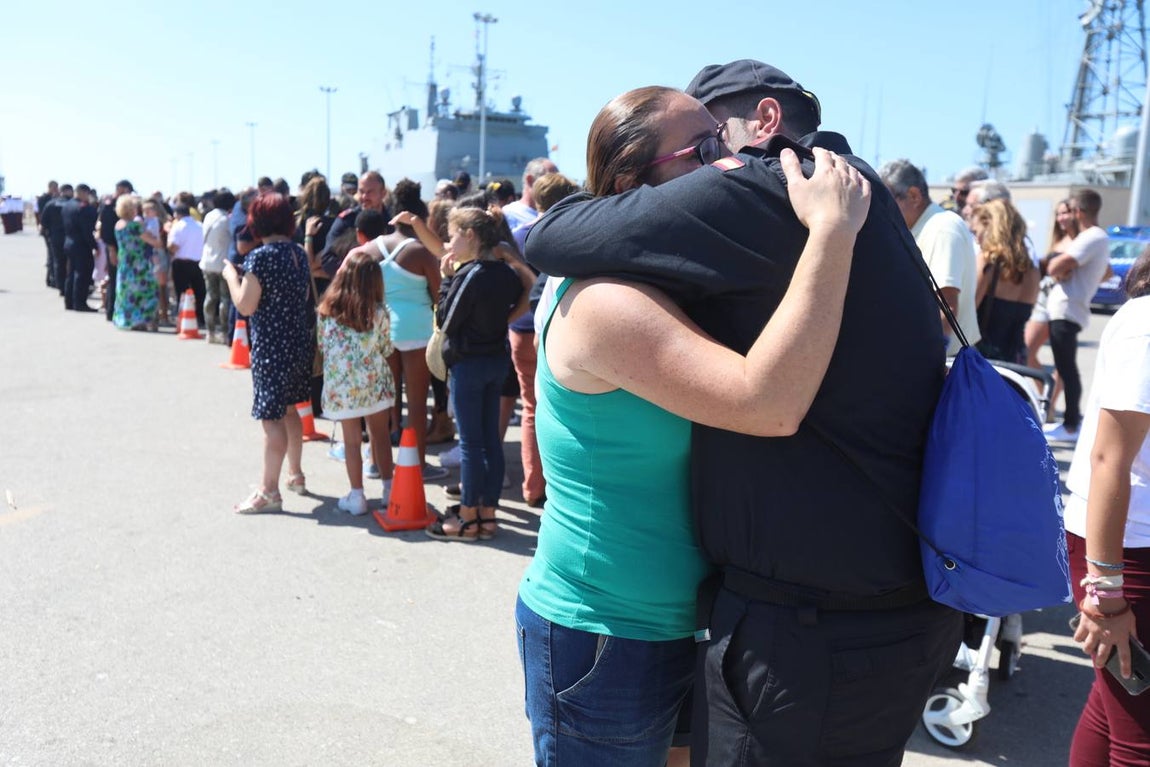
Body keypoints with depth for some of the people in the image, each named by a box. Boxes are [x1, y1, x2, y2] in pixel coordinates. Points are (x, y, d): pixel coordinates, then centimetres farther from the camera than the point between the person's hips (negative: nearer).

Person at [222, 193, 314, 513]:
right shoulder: (299, 253, 6)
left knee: (272, 417, -3)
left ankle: (269, 492, 3)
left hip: (271, 347, -8)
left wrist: (231, 275, -1)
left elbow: (245, 306, -17)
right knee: (288, 409, 21)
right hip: (300, 342, 8)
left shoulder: (260, 257, -16)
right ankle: (295, 475, 32)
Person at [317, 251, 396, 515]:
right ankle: (388, 488, 20)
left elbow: (322, 343, 6)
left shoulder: (326, 309, -5)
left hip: (341, 385, 0)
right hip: (373, 382, 0)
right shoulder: (378, 312, -7)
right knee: (380, 435, 13)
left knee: (352, 440, 8)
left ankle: (357, 496, 12)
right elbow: (386, 349, 2)